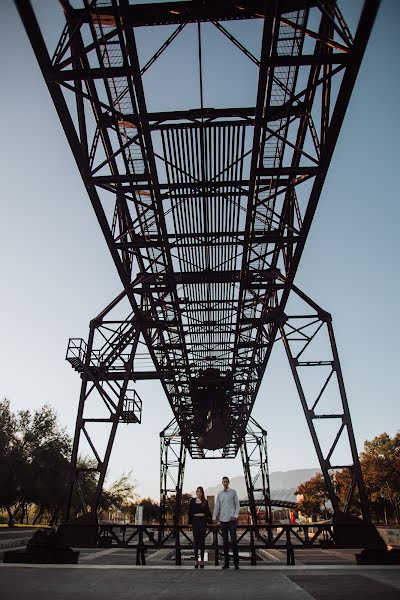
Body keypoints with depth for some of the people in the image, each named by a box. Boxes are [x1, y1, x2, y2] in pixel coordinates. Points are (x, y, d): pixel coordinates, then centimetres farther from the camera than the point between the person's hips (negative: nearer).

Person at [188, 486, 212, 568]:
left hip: (203, 520, 0)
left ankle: (202, 560, 9)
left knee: (202, 540, 4)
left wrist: (210, 519, -6)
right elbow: (190, 512, 5)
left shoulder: (205, 502, 5)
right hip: (195, 520, 0)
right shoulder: (192, 501, 4)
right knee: (196, 540, 2)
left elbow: (208, 512, 7)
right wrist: (190, 522, 0)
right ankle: (196, 560, 6)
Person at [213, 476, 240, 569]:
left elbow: (237, 505, 2)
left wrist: (236, 515, -11)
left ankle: (236, 562, 3)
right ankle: (226, 562, 12)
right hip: (223, 520, 3)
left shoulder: (233, 492, 2)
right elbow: (217, 506, 8)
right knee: (225, 541, 6)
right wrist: (214, 518, -1)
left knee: (234, 540, -4)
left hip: (231, 519, -3)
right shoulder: (220, 494, 10)